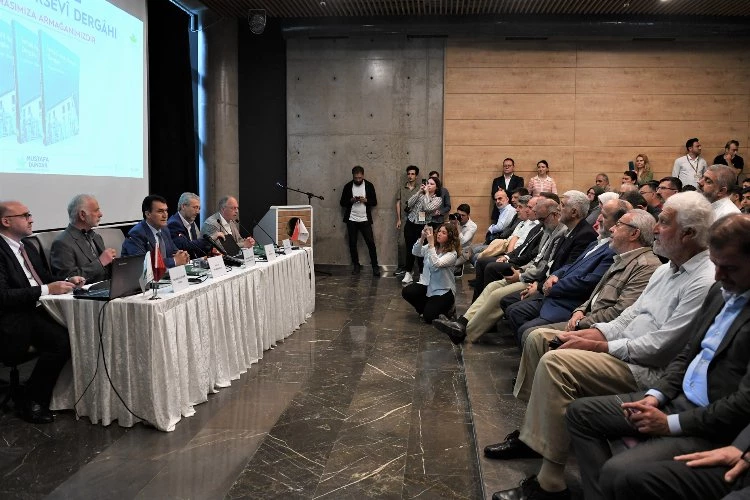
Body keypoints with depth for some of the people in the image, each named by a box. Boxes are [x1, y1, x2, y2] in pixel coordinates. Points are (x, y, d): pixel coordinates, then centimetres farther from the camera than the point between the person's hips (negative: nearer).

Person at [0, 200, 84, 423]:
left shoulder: (28, 247, 17)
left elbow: (44, 277, 25)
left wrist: (67, 281, 5)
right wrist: (46, 290, -20)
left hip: (39, 310, 8)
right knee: (62, 340, -29)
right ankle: (32, 403, -11)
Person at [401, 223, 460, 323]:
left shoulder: (452, 253, -17)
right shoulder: (431, 247, 2)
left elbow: (436, 264, -33)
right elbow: (415, 252, -10)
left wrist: (431, 244, -34)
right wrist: (422, 238, -25)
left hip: (444, 291, -6)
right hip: (428, 285, 6)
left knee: (428, 317, -20)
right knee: (406, 292, -17)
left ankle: (448, 307, 12)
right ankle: (429, 306, 8)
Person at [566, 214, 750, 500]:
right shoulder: (721, 291, 8)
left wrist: (671, 423, -17)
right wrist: (655, 395, -1)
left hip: (712, 427, -9)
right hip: (676, 399, 9)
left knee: (617, 472, -27)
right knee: (580, 413, 7)